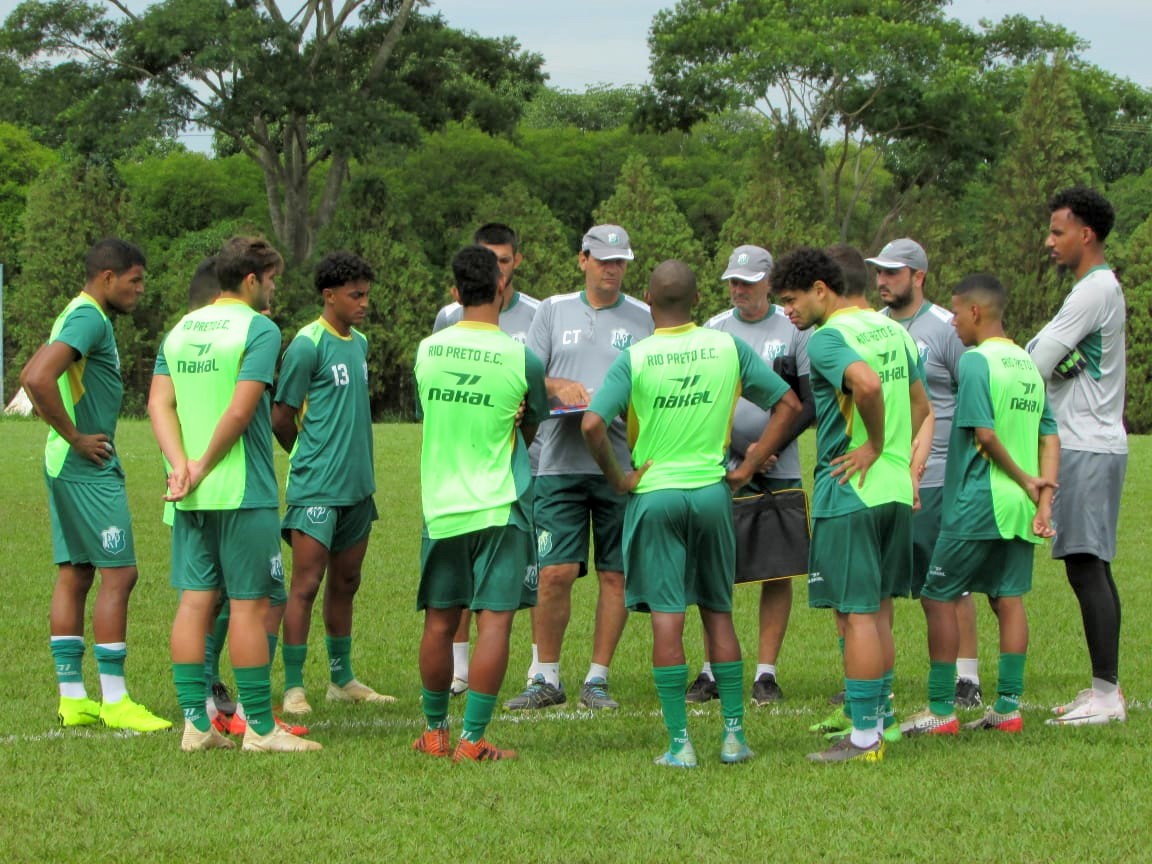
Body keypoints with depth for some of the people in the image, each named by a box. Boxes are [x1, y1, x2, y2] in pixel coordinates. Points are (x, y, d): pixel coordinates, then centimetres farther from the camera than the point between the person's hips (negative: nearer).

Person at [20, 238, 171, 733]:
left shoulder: (76, 316, 17)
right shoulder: (89, 319, -15)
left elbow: (30, 377, 26)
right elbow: (39, 378, -28)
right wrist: (75, 437, -19)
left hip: (64, 467, 10)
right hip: (89, 469, -10)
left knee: (74, 575, 9)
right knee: (118, 574, -8)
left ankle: (72, 697, 11)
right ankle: (114, 700, -6)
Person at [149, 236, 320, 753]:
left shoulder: (181, 330, 13)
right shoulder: (259, 329, -9)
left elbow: (159, 403, 4)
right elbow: (241, 410, -17)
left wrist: (182, 465, -5)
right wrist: (205, 466, -8)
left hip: (192, 496, 7)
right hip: (244, 492, -7)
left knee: (195, 601, 8)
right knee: (249, 604, -2)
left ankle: (195, 722, 8)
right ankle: (259, 728, 1)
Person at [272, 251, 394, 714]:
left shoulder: (360, 343, 13)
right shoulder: (307, 346, -12)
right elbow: (282, 418, -7)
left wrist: (355, 462, 14)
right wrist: (309, 459, 6)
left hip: (357, 485, 8)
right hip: (316, 487, -8)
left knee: (345, 582, 14)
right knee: (306, 584, -7)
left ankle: (342, 679, 23)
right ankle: (293, 688, -3)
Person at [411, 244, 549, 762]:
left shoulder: (427, 351, 0)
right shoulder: (521, 359, -10)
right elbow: (532, 427, 6)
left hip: (440, 503, 4)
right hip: (499, 505, -4)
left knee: (439, 622, 11)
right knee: (494, 621, -2)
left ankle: (435, 731, 22)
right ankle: (472, 739, -6)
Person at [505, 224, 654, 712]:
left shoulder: (644, 319, 9)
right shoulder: (554, 311, 12)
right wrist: (557, 386, -11)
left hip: (622, 465, 0)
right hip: (561, 463, 0)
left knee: (615, 575, 2)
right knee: (555, 573, -5)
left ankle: (597, 679, 11)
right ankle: (546, 678, 6)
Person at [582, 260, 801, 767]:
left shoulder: (634, 358, -9)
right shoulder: (728, 348, -1)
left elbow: (592, 424, -19)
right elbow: (788, 405, 3)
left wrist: (618, 477, -5)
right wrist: (747, 468, 5)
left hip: (655, 493, -2)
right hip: (712, 491, 3)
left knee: (667, 616, -1)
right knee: (718, 612, 13)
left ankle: (680, 743, -2)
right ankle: (734, 734, 13)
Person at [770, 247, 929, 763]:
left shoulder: (827, 338, -13)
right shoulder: (892, 330, 13)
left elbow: (867, 382, -32)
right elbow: (919, 403, 21)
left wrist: (874, 444, -19)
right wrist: (894, 452, 16)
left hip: (850, 492, -9)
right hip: (897, 490, 9)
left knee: (857, 613, -5)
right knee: (878, 611, 16)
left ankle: (863, 738, -4)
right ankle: (877, 724, 21)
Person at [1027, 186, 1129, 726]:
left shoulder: (1095, 291, -14)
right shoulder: (1100, 288, 19)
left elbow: (1037, 362, -15)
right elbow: (1044, 361, 16)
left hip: (1087, 449, -10)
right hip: (1091, 443, 10)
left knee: (1086, 567, -11)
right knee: (1092, 569, 11)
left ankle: (1106, 693, -12)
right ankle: (1104, 690, 14)